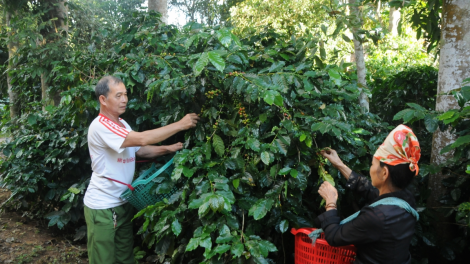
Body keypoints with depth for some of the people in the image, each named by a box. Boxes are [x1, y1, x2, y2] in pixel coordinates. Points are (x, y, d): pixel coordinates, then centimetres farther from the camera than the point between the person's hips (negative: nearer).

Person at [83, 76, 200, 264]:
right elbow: (142, 138, -30)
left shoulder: (122, 124, 9)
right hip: (102, 206, -8)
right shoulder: (100, 126, -22)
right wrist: (180, 125, -26)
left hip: (122, 203, 9)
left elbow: (140, 149, 10)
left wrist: (168, 149, -6)